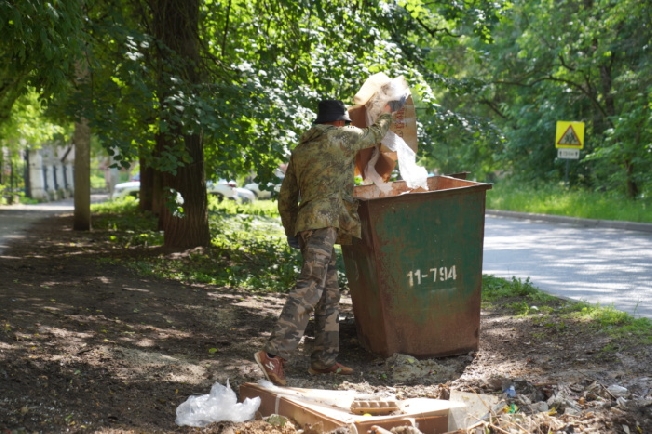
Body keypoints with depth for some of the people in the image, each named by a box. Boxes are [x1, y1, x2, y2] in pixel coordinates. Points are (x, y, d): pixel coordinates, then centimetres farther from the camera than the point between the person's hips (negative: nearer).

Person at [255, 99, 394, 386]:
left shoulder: (300, 151, 20)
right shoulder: (340, 137, 2)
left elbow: (286, 198, 21)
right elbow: (374, 135, 19)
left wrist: (291, 232, 27)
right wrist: (385, 116, 38)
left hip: (307, 223, 8)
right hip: (324, 222, -8)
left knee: (329, 295, 11)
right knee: (309, 288, -16)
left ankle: (324, 360, 13)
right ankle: (274, 353, -26)